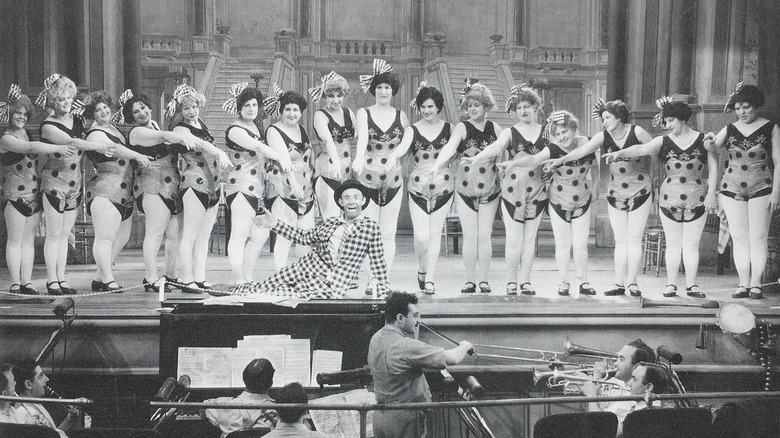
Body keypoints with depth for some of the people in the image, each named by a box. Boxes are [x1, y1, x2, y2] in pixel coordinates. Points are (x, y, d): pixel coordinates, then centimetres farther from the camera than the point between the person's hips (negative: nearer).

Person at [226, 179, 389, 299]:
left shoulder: (371, 227, -4)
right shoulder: (329, 223, 11)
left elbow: (378, 263, -3)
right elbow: (304, 237, 18)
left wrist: (383, 294, -5)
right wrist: (275, 224, 11)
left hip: (333, 287, -5)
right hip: (307, 268, 5)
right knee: (266, 285, -3)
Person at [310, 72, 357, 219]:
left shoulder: (349, 113, 10)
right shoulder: (320, 116, -9)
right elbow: (327, 139, -27)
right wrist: (335, 161, -43)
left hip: (348, 172, 5)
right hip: (328, 172, -5)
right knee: (332, 219, -13)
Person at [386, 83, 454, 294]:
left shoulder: (448, 128, 2)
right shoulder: (412, 130, -3)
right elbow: (403, 146, -22)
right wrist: (394, 155, -43)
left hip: (443, 188, 1)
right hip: (418, 188, -1)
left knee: (435, 233, 4)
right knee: (421, 235, -6)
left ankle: (429, 279, 12)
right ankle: (422, 269, 22)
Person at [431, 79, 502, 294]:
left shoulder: (495, 129, 4)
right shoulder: (462, 128, -5)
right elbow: (450, 147, -21)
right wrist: (437, 165, -39)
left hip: (490, 190, 2)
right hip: (465, 190, -2)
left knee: (485, 236, 4)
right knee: (470, 237, 1)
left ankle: (483, 279, 12)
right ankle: (470, 280, 9)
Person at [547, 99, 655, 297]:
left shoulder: (637, 132, -10)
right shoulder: (603, 137, -4)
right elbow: (583, 150, -14)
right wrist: (562, 159, -26)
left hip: (641, 192, -3)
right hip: (615, 194, 3)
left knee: (634, 239, -1)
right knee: (620, 240, 5)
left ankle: (632, 282, 3)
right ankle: (619, 283, 7)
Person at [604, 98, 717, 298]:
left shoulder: (702, 140, -1)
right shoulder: (663, 142, 0)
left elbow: (713, 168, 2)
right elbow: (641, 149, -16)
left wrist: (711, 193, -6)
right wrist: (620, 153, -34)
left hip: (697, 201, -1)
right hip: (669, 201, 1)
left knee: (691, 244, 4)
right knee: (673, 244, 7)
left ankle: (691, 285, 12)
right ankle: (671, 284, 13)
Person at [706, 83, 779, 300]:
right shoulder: (730, 130, 7)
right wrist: (710, 140, -19)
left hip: (761, 189, -2)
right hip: (732, 190, 3)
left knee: (758, 239, -3)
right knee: (739, 239, 2)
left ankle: (756, 284, 0)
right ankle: (743, 284, 6)